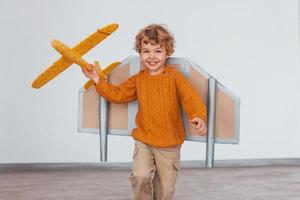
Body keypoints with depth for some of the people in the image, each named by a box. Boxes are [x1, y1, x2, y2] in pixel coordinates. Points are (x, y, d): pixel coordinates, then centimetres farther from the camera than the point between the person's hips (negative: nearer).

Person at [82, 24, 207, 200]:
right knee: (140, 176, -19)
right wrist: (98, 81, 1)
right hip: (144, 140, 2)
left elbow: (190, 98, -19)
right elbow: (118, 94, 11)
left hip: (170, 143, -2)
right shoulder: (138, 80, 4)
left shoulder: (175, 76, -8)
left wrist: (199, 117, -38)